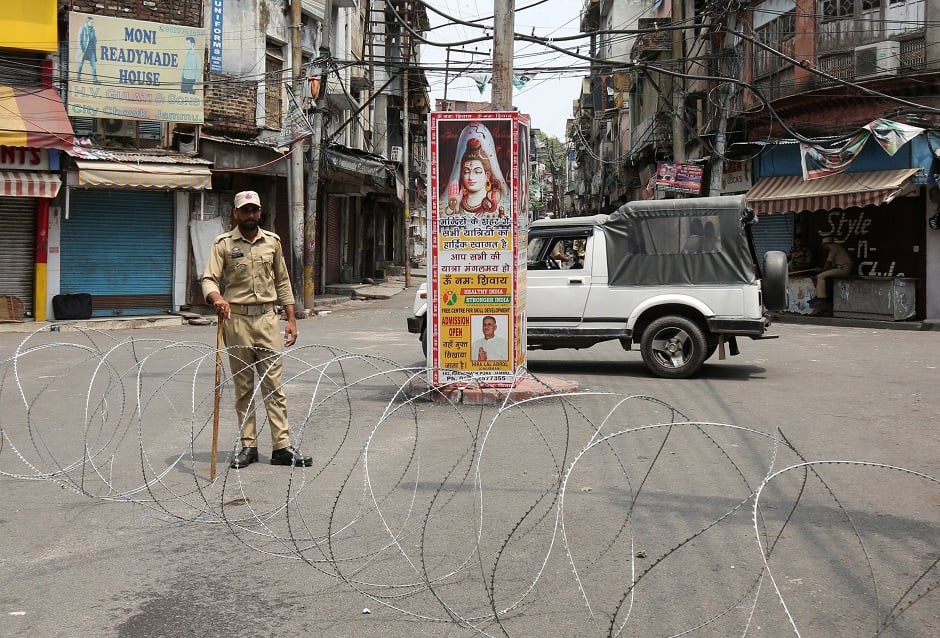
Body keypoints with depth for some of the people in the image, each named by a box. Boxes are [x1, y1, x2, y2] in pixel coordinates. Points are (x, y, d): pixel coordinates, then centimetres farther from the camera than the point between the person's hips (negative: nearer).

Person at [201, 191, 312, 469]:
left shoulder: (272, 241, 10)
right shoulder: (224, 243, 1)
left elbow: (282, 282, 14)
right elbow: (209, 279, -8)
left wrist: (291, 319, 9)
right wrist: (217, 298, -31)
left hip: (267, 318, 2)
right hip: (236, 319, -2)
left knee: (273, 384, 0)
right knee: (243, 387, 5)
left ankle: (282, 447, 0)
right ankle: (248, 446, 11)